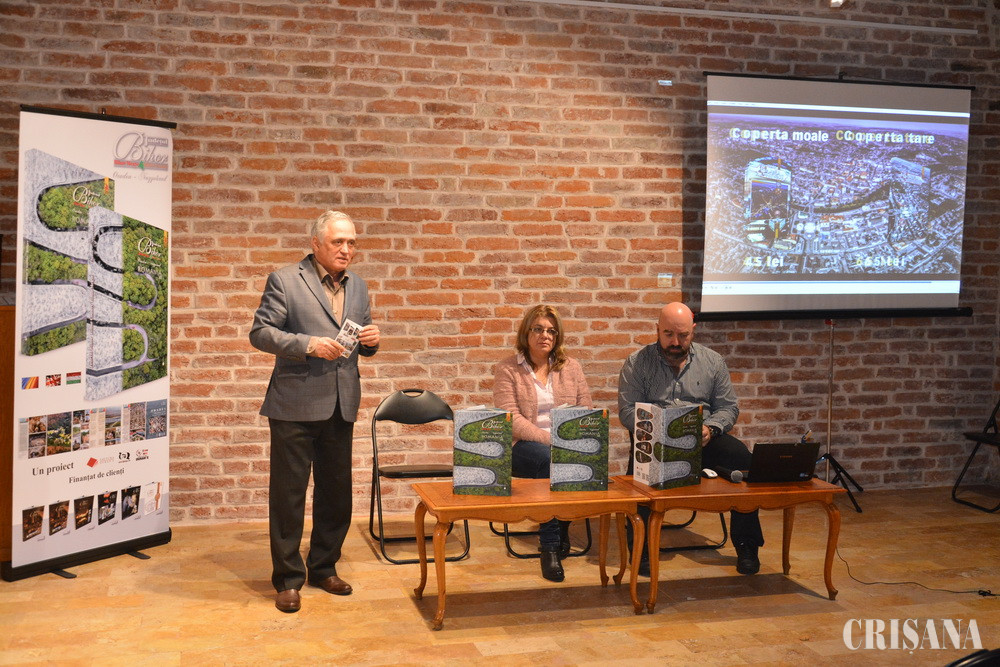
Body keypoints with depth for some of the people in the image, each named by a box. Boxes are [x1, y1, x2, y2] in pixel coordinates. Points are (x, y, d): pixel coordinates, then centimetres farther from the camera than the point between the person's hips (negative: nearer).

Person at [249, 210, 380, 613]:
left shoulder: (358, 287, 13)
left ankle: (323, 568, 28)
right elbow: (260, 333, -9)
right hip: (296, 405, -5)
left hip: (341, 406, 6)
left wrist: (371, 340, -3)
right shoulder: (285, 280, -4)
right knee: (288, 493, 2)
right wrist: (308, 344, -21)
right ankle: (288, 579, 14)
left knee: (336, 492, 12)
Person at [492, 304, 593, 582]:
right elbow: (510, 419, -9)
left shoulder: (571, 367, 14)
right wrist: (549, 440, -21)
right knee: (549, 459, -36)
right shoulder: (507, 369, 2)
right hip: (523, 447, -3)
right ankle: (550, 547, -24)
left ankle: (560, 530, -9)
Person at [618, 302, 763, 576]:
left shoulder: (712, 361, 13)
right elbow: (627, 410, -3)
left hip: (702, 439, 2)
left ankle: (746, 546, -12)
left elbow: (728, 407, 11)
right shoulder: (637, 363, 5)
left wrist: (710, 428, -12)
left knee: (742, 458, -25)